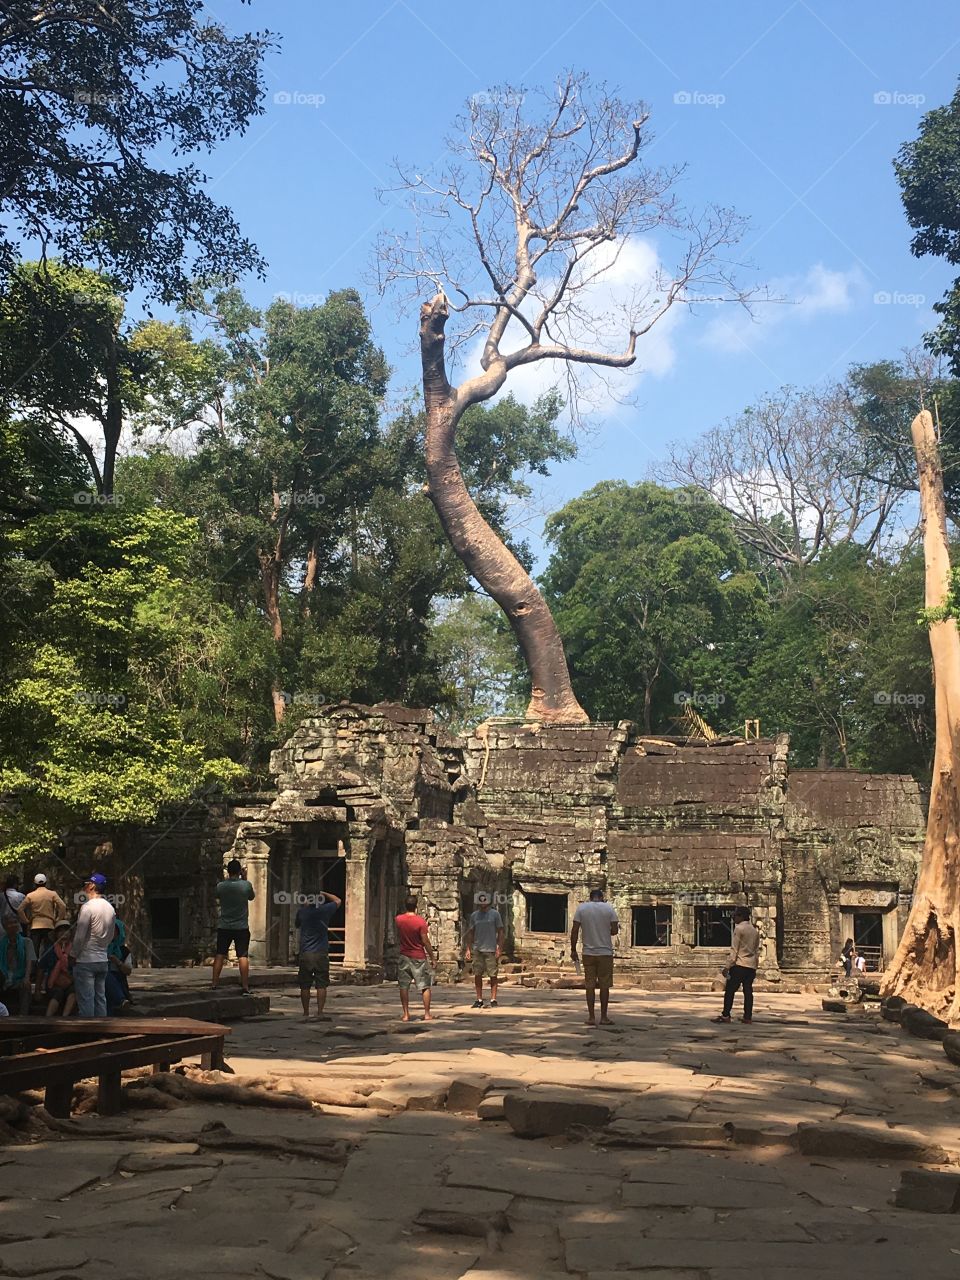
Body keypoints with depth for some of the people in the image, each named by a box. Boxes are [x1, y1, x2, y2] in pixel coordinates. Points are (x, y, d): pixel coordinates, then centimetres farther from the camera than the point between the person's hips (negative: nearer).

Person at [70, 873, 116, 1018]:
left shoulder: (88, 907, -15)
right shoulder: (110, 908, 7)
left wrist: (74, 954, -2)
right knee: (100, 998, 11)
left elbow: (80, 936, -15)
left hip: (85, 961, -7)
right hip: (103, 961, 7)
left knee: (85, 1000, -3)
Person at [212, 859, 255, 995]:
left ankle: (215, 984, 12)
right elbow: (251, 897, 9)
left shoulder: (220, 886, -5)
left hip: (224, 926, 2)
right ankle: (245, 987, -3)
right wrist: (244, 878, 11)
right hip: (241, 927, -2)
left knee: (220, 955, 10)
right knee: (243, 956, -1)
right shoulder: (246, 885, -11)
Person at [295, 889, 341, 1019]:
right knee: (321, 985, 1)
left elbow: (296, 924, 21)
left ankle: (306, 1012, 10)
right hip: (321, 954, -1)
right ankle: (320, 1012, -2)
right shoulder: (324, 910, -4)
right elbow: (338, 900, 13)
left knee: (305, 985, 7)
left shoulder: (302, 911, -1)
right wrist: (324, 894, 16)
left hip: (305, 954, 1)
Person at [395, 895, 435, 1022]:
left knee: (404, 987, 7)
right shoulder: (420, 921, -14)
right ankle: (427, 1014, 6)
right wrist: (432, 957, -3)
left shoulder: (399, 919, -4)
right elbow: (425, 941, -13)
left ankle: (405, 1014, 5)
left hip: (404, 956, 3)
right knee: (425, 986, 6)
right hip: (419, 957, -3)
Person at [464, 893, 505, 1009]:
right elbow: (470, 933, 15)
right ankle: (479, 999, 10)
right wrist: (468, 949, 8)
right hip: (477, 949, 3)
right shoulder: (474, 915, 10)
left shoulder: (495, 914, 1)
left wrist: (499, 948, -7)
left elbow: (500, 931, 0)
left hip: (491, 950, -3)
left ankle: (493, 999, 4)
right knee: (477, 975, 3)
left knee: (493, 975, -1)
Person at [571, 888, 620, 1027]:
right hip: (605, 953, -1)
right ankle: (603, 1017, 8)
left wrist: (573, 950, 3)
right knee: (604, 985, 6)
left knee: (590, 985, 5)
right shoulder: (609, 909, -2)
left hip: (588, 953, 1)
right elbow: (614, 930, -5)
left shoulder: (581, 908, 0)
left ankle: (591, 1017, 5)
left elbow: (575, 931, -4)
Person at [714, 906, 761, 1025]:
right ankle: (748, 1017, 4)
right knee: (748, 991, 6)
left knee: (730, 990, -3)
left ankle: (725, 1016, -5)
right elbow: (757, 950, 17)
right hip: (751, 966, 7)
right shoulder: (755, 930, 13)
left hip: (739, 964, -7)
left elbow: (734, 950, -11)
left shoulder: (739, 928, -8)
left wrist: (728, 966, -10)